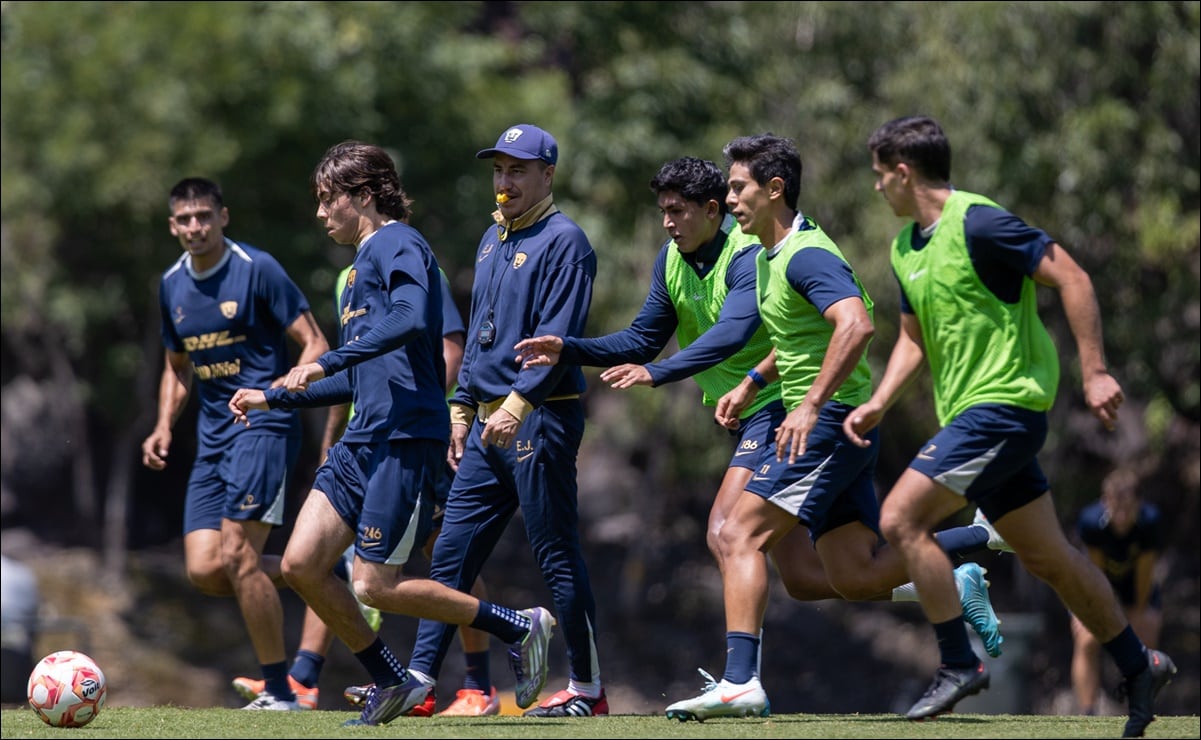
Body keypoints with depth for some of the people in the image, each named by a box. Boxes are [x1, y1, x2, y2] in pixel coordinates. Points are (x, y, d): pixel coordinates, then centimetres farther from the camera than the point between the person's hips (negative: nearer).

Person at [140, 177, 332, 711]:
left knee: (236, 555, -17)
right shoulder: (172, 285, 13)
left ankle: (279, 691, -8)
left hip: (263, 427, -7)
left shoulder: (257, 270, -7)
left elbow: (314, 345, -8)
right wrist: (164, 426, 11)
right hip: (213, 439, 7)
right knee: (203, 570, -5)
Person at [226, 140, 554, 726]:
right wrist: (273, 398, 27)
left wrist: (326, 363, -27)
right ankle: (392, 682, 12)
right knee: (301, 565, 0)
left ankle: (520, 628, 4)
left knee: (374, 586, -9)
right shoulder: (361, 266, 24)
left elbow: (411, 317, -28)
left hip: (405, 439, -10)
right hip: (362, 439, 10)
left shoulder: (396, 245, -7)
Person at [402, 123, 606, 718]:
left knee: (556, 554, -4)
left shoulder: (563, 241, -9)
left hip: (539, 420, -9)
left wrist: (517, 404, -25)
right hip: (491, 423, 9)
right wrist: (462, 407, 19)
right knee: (451, 553, 6)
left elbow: (557, 339, -18)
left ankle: (587, 687, 4)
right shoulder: (493, 239, 18)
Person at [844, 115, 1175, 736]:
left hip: (1003, 404, -9)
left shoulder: (979, 224, -15)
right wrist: (877, 405, 7)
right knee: (1047, 556, 12)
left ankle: (959, 664, -11)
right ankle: (1138, 667, 22)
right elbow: (914, 339, 22)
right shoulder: (906, 248, 13)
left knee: (901, 517, -16)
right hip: (968, 412, 9)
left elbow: (1073, 280, -15)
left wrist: (1094, 373, -18)